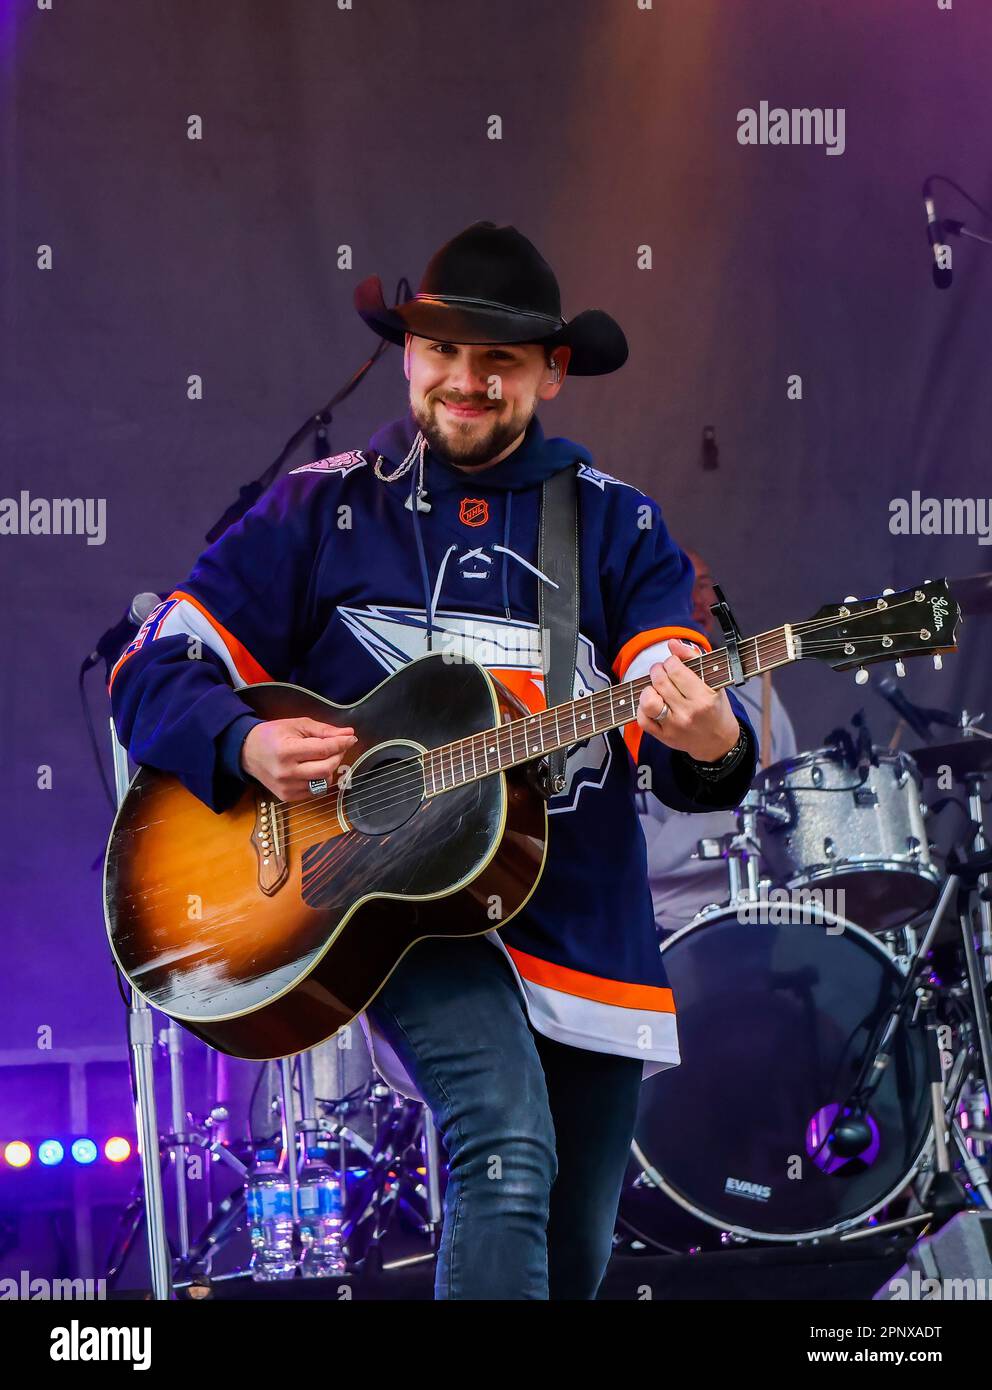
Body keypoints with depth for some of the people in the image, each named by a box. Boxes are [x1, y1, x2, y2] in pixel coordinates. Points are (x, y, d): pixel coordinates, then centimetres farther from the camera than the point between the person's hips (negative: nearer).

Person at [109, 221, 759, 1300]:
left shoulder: (617, 525, 6)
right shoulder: (323, 509, 4)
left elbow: (677, 729, -6)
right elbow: (150, 674, 4)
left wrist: (710, 743, -30)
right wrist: (248, 744, -17)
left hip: (578, 925, 3)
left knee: (571, 1259, 10)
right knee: (508, 1151, -29)